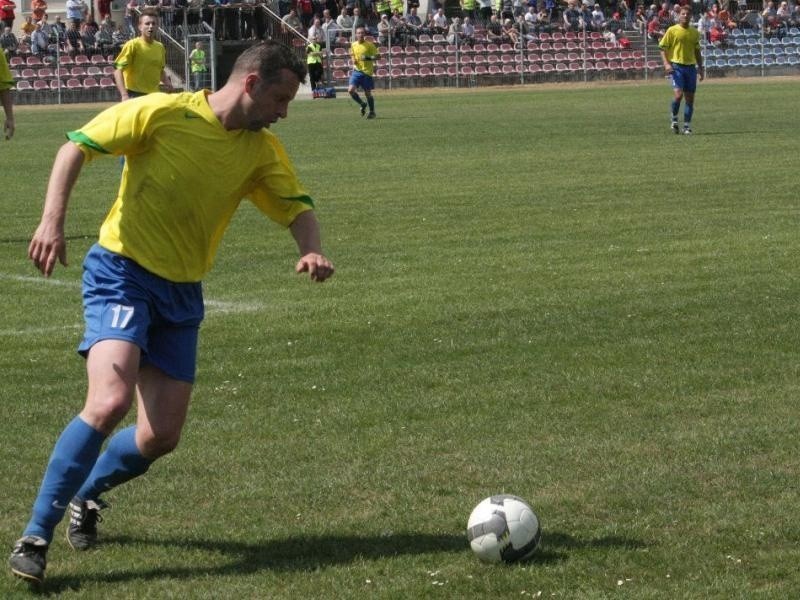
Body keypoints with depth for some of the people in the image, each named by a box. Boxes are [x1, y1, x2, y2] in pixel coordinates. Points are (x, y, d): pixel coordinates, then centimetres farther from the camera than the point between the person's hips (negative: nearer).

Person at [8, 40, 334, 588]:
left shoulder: (262, 151, 3)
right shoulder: (162, 114, -13)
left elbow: (298, 207, 6)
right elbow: (77, 147, -9)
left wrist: (312, 252, -17)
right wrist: (53, 222, -21)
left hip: (183, 295, 6)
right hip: (122, 273, -6)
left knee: (162, 437, 3)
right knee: (110, 402, -26)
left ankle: (87, 493, 35)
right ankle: (35, 537, -18)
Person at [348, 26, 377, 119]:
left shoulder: (369, 45, -8)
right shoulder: (353, 45, 5)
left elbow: (378, 56, -5)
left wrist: (369, 58, -22)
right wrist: (353, 60, 2)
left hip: (367, 72, -4)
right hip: (356, 70, 4)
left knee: (367, 93, 2)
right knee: (351, 90, -11)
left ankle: (372, 112, 21)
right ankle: (362, 104, 14)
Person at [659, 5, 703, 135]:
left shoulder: (695, 33, 11)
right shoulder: (672, 30, -1)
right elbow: (662, 48, -1)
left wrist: (701, 67, 15)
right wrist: (666, 63, -14)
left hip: (691, 66, 4)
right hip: (676, 66, -4)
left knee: (690, 98, 2)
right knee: (678, 94, -18)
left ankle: (687, 126, 10)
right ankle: (674, 119, 4)